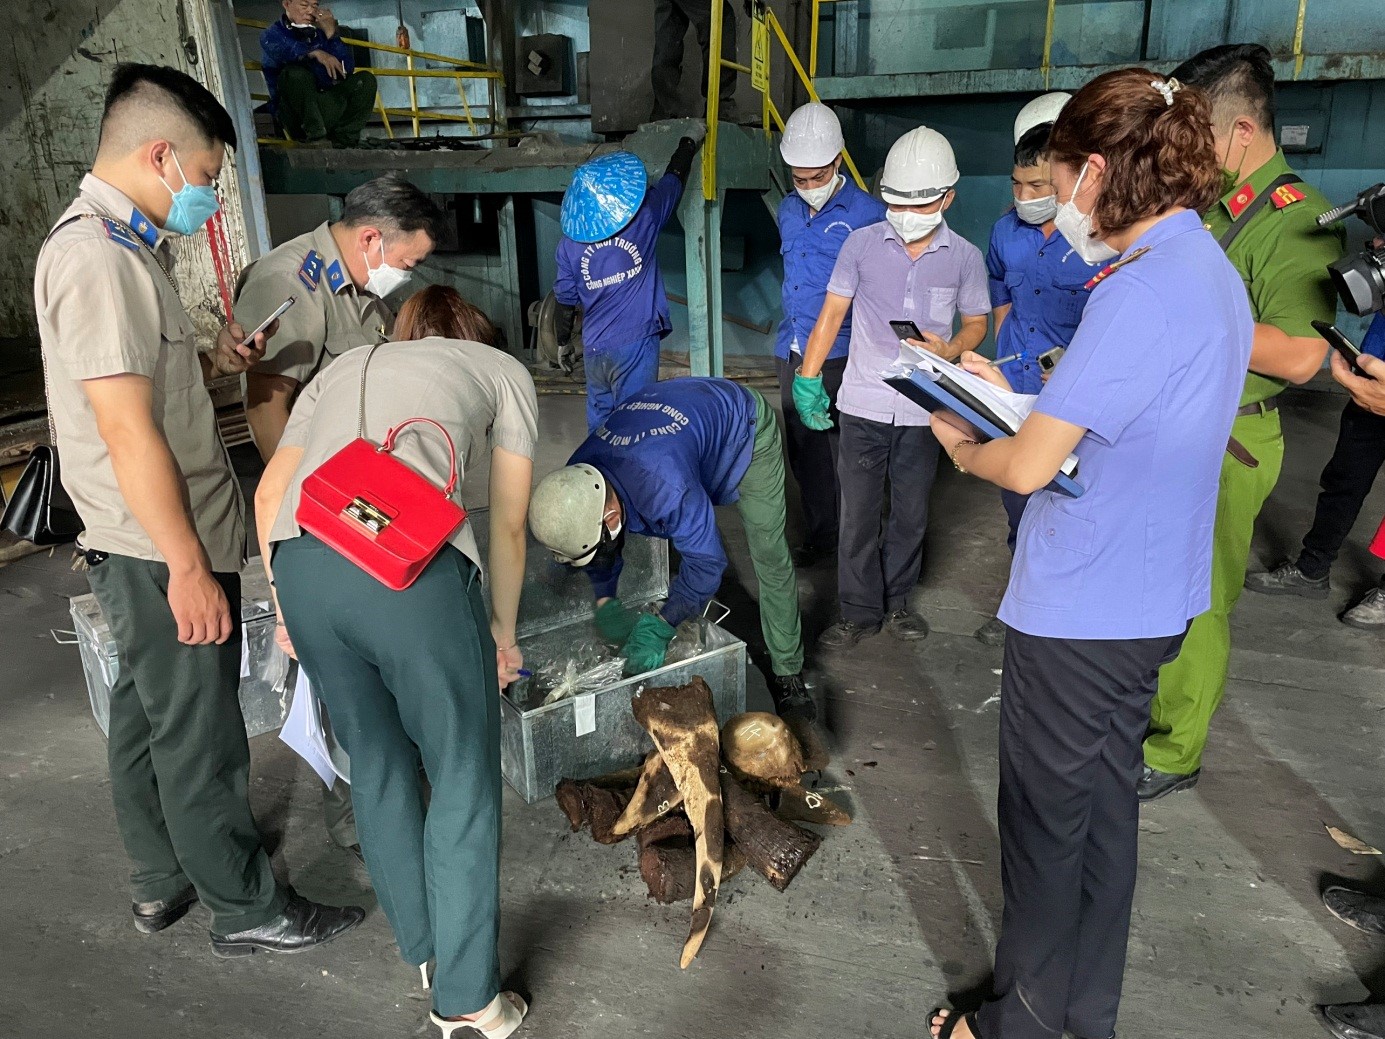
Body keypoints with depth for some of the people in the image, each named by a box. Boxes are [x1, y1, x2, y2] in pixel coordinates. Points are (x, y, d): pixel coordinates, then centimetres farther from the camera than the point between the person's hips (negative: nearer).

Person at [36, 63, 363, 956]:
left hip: (150, 545, 10)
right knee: (200, 734, 3)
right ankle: (249, 909, 19)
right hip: (161, 550, -10)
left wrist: (212, 364, 5)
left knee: (147, 714, 19)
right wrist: (188, 565, -21)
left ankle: (163, 882, 36)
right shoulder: (98, 257, -20)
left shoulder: (120, 246, 12)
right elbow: (126, 431, -23)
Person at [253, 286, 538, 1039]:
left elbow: (269, 495, 21)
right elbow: (507, 528, 19)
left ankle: (423, 948, 42)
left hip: (300, 562, 5)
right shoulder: (503, 369, 23)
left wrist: (292, 611, 29)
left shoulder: (344, 368, 32)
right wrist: (502, 629, 30)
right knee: (464, 779, 13)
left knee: (376, 764, 23)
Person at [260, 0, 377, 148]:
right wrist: (316, 53, -35)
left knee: (365, 78, -9)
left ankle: (342, 141, -17)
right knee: (296, 73, -31)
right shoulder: (271, 36, 5)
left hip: (327, 111, 4)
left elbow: (347, 70, 2)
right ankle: (314, 136, -25)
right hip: (295, 117, -4)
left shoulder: (319, 34, 17)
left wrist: (331, 33, -8)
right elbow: (281, 50, -22)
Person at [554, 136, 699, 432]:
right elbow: (673, 179, 10)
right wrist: (687, 147, 29)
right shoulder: (643, 218, -8)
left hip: (593, 349, 4)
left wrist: (562, 343, 21)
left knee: (599, 419, 16)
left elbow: (566, 301, 7)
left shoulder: (569, 242, 0)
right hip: (635, 344, -4)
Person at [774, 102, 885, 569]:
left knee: (849, 451, -1)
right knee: (804, 450, 12)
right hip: (791, 353, 7)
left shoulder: (868, 213, -9)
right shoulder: (788, 211, 12)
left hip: (841, 355, -6)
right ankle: (821, 535, 27)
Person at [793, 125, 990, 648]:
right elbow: (832, 312, 3)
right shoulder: (863, 243, -1)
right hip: (864, 404, -1)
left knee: (911, 512, 12)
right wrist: (807, 379, -4)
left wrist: (948, 350, -13)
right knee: (859, 512, 4)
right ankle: (860, 610, 18)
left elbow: (976, 323, 10)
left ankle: (896, 600, 31)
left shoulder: (965, 257, 1)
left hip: (923, 408, 1)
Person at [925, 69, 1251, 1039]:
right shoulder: (1211, 270, 7)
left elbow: (1030, 466, -24)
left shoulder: (1142, 289, -24)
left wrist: (964, 447, -4)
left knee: (1046, 821, 10)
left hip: (1079, 613, -9)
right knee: (1107, 802, 21)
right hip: (1150, 602, 9)